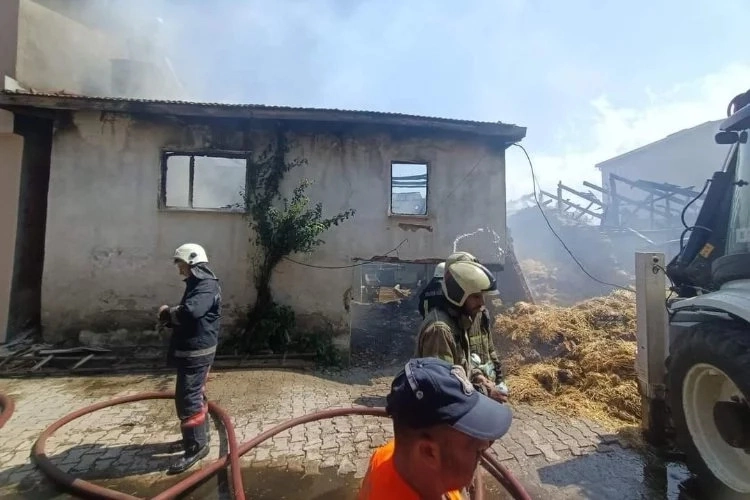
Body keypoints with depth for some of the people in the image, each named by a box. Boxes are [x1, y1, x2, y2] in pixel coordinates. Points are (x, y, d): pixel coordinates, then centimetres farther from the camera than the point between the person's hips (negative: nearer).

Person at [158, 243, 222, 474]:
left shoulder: (207, 286, -19)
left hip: (196, 351, -10)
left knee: (187, 398, -6)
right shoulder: (197, 285, 14)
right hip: (191, 349, 10)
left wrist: (167, 313, -16)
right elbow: (184, 317, 18)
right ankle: (199, 435, 35)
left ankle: (196, 446, 5)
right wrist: (170, 316, -4)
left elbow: (189, 312, -36)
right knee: (195, 394, 20)